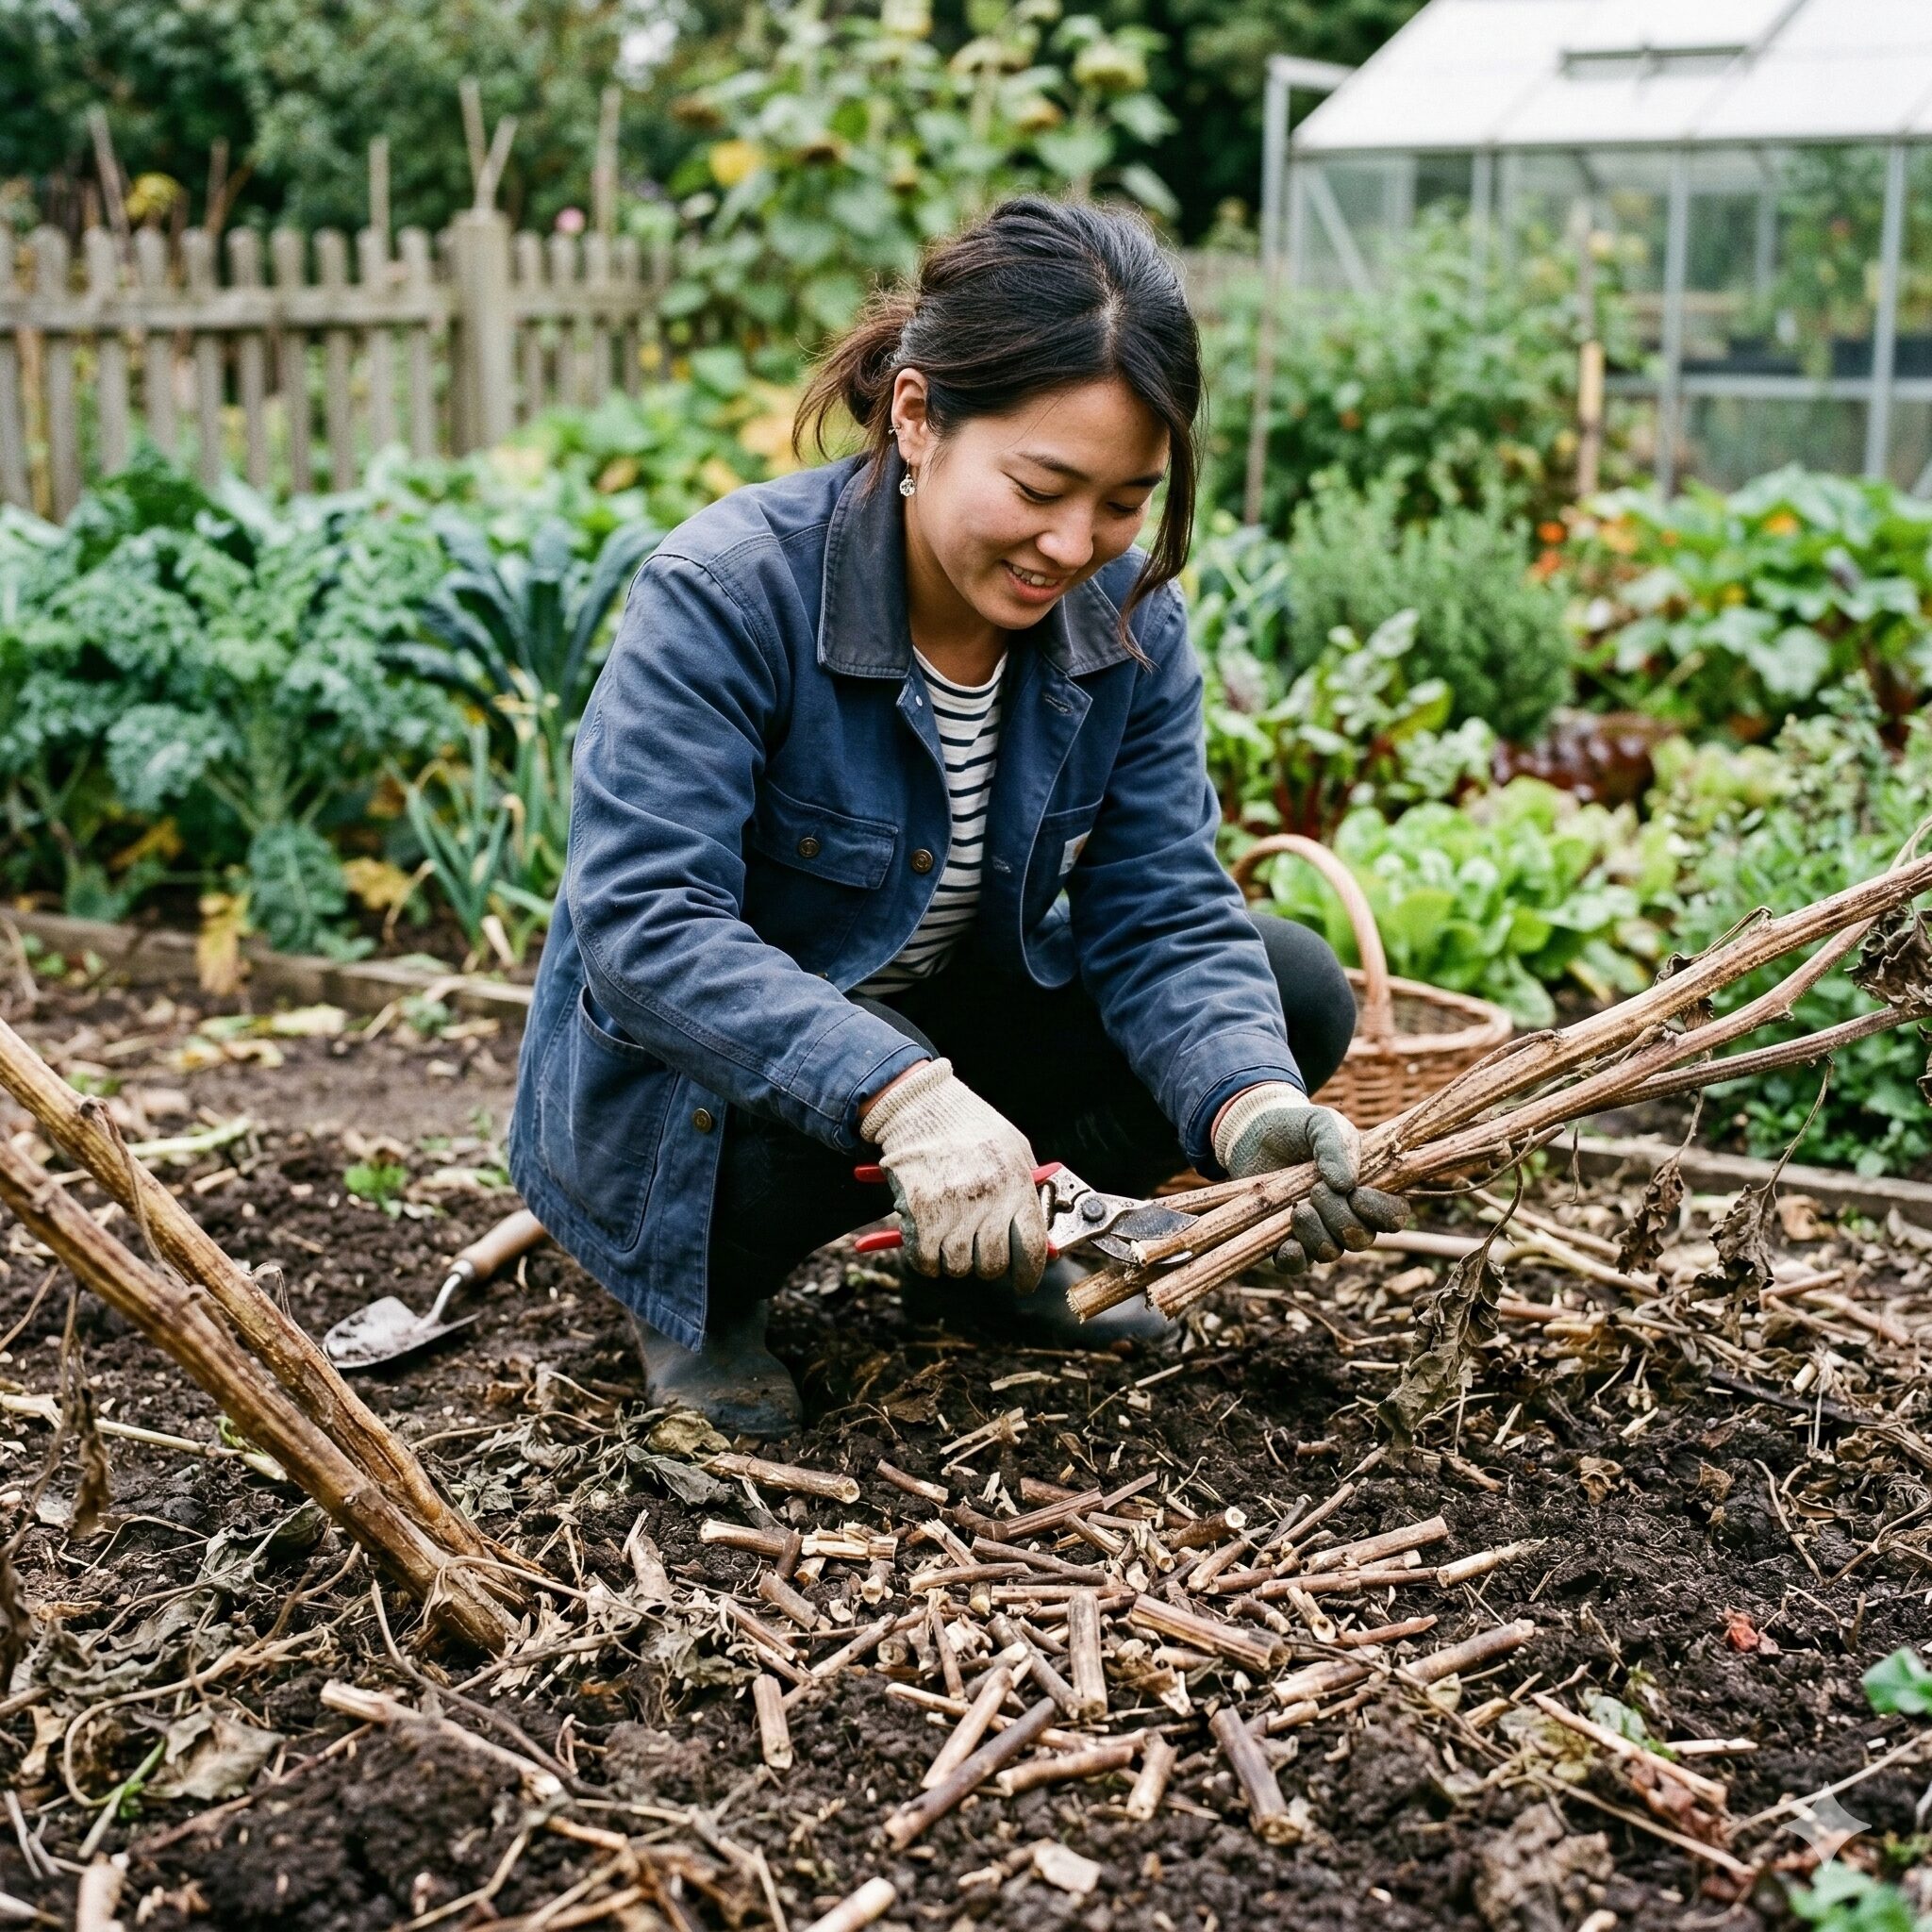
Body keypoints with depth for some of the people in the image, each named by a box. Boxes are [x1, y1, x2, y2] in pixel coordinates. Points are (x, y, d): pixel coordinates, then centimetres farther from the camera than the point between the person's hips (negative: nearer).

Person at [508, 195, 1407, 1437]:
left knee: (1297, 993, -8)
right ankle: (703, 1292, -4)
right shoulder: (724, 592, -28)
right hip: (689, 1087, -5)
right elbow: (641, 919, -36)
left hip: (950, 1029, 6)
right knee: (820, 1085, -40)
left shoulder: (1131, 619, -10)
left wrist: (1253, 1108, -35)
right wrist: (900, 1093, -50)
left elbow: (1162, 915, -14)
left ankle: (985, 1258, 10)